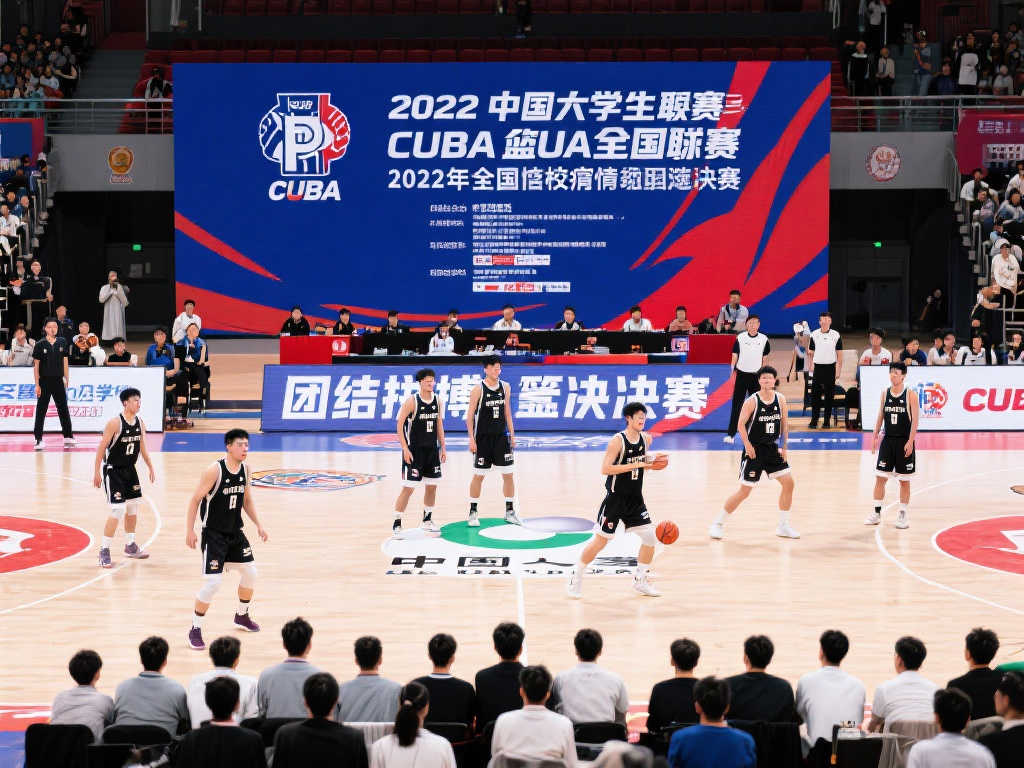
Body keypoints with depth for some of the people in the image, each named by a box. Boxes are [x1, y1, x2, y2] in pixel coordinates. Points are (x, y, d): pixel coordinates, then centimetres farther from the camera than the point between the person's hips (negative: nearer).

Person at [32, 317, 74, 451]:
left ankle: (68, 437, 15)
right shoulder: (40, 344, -5)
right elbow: (36, 365, -3)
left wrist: (67, 379, 7)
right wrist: (37, 384, -7)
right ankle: (38, 439, 1)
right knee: (41, 410, -2)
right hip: (44, 381, -3)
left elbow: (65, 361, 10)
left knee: (63, 408, 7)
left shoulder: (62, 342, 4)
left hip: (58, 380, 3)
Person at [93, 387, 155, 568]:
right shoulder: (115, 423, -20)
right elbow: (101, 448, -16)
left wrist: (151, 468, 16)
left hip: (130, 470, 7)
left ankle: (130, 546, 31)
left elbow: (142, 447, 15)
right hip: (113, 470, -7)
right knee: (118, 510, -13)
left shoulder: (140, 423, 1)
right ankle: (104, 550, -4)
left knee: (133, 508, 15)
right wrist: (97, 472, -16)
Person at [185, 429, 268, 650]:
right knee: (212, 582, -13)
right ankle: (195, 630, 0)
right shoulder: (215, 470, -20)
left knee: (250, 572, 13)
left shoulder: (245, 469, 1)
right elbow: (195, 500, -16)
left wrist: (258, 524, 8)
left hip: (235, 532, 7)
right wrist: (190, 531, -20)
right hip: (214, 534, -7)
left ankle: (242, 616, 37)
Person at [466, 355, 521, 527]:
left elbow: (507, 412, 13)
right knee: (478, 475, 2)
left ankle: (510, 512, 13)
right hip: (483, 438, -4)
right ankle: (473, 512, 11)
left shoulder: (505, 387, 5)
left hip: (501, 437, 4)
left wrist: (512, 435, 9)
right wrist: (471, 439, -13)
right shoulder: (478, 389, -8)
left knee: (508, 474, 3)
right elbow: (470, 415, -7)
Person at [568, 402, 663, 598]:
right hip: (615, 499, -6)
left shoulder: (646, 439, 3)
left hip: (635, 499, 6)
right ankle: (576, 576, 16)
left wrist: (649, 463, -3)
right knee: (600, 540, -1)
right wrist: (635, 465, -26)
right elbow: (605, 469, -24)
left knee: (650, 536, 2)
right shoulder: (617, 441, -18)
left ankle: (640, 580, 17)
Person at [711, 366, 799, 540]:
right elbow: (741, 424, -12)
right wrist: (748, 445, -19)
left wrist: (783, 446, 5)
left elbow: (784, 423, 10)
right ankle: (718, 524, 8)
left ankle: (783, 526, 12)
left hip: (772, 448, 5)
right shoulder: (752, 401, -13)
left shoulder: (780, 399, 1)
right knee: (744, 490, -5)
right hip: (754, 450, -5)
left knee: (788, 482, -1)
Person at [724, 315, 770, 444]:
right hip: (742, 374, -2)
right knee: (736, 405, -5)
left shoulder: (764, 339, 1)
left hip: (756, 376, 2)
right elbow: (735, 357, 1)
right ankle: (730, 434, -6)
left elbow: (764, 360, 10)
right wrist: (733, 374, -5)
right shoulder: (740, 338, -3)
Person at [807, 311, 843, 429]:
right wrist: (810, 366, 0)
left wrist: (839, 370, -1)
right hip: (818, 367, 1)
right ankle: (814, 420, 5)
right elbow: (811, 353, 8)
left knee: (829, 395, 4)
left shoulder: (836, 335, 2)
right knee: (815, 395, -1)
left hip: (830, 367, -1)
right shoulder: (814, 334, 4)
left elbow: (839, 354, 4)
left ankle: (827, 421, 11)